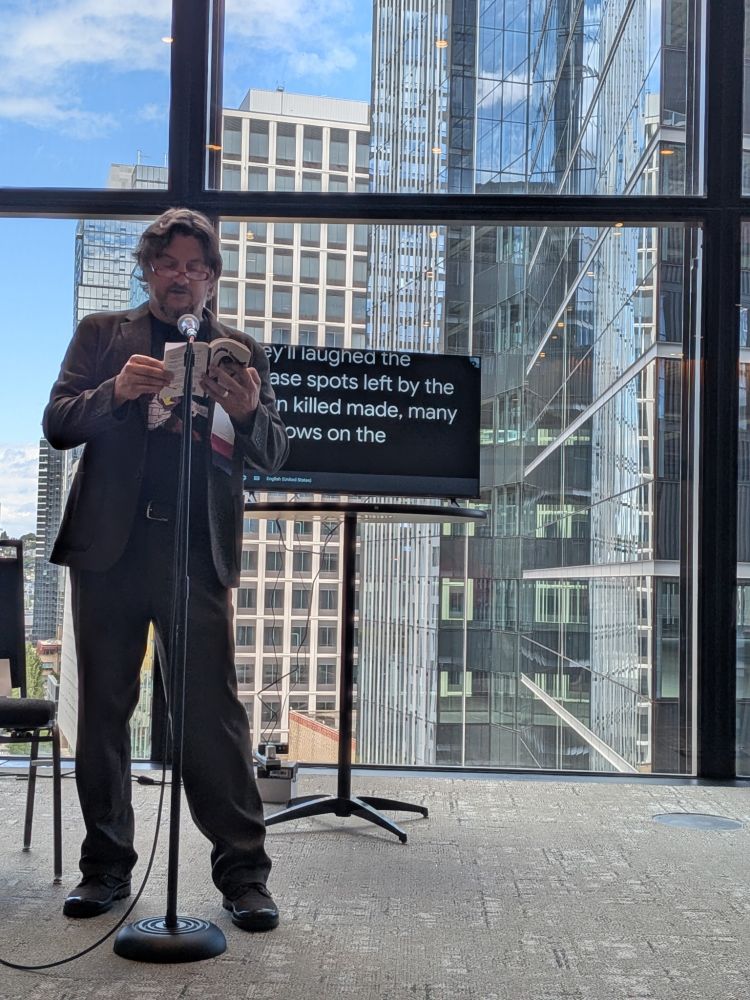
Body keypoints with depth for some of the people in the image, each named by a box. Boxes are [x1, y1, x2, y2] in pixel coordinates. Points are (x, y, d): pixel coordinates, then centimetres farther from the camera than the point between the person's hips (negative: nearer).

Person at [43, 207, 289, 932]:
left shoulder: (240, 351, 14)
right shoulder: (102, 335, 14)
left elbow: (273, 456, 8)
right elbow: (56, 423, 5)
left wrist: (249, 413, -14)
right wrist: (116, 391, -14)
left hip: (197, 549, -1)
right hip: (109, 544, 1)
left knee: (213, 710, -6)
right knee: (103, 708, 6)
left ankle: (242, 870, 2)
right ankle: (106, 864, 18)